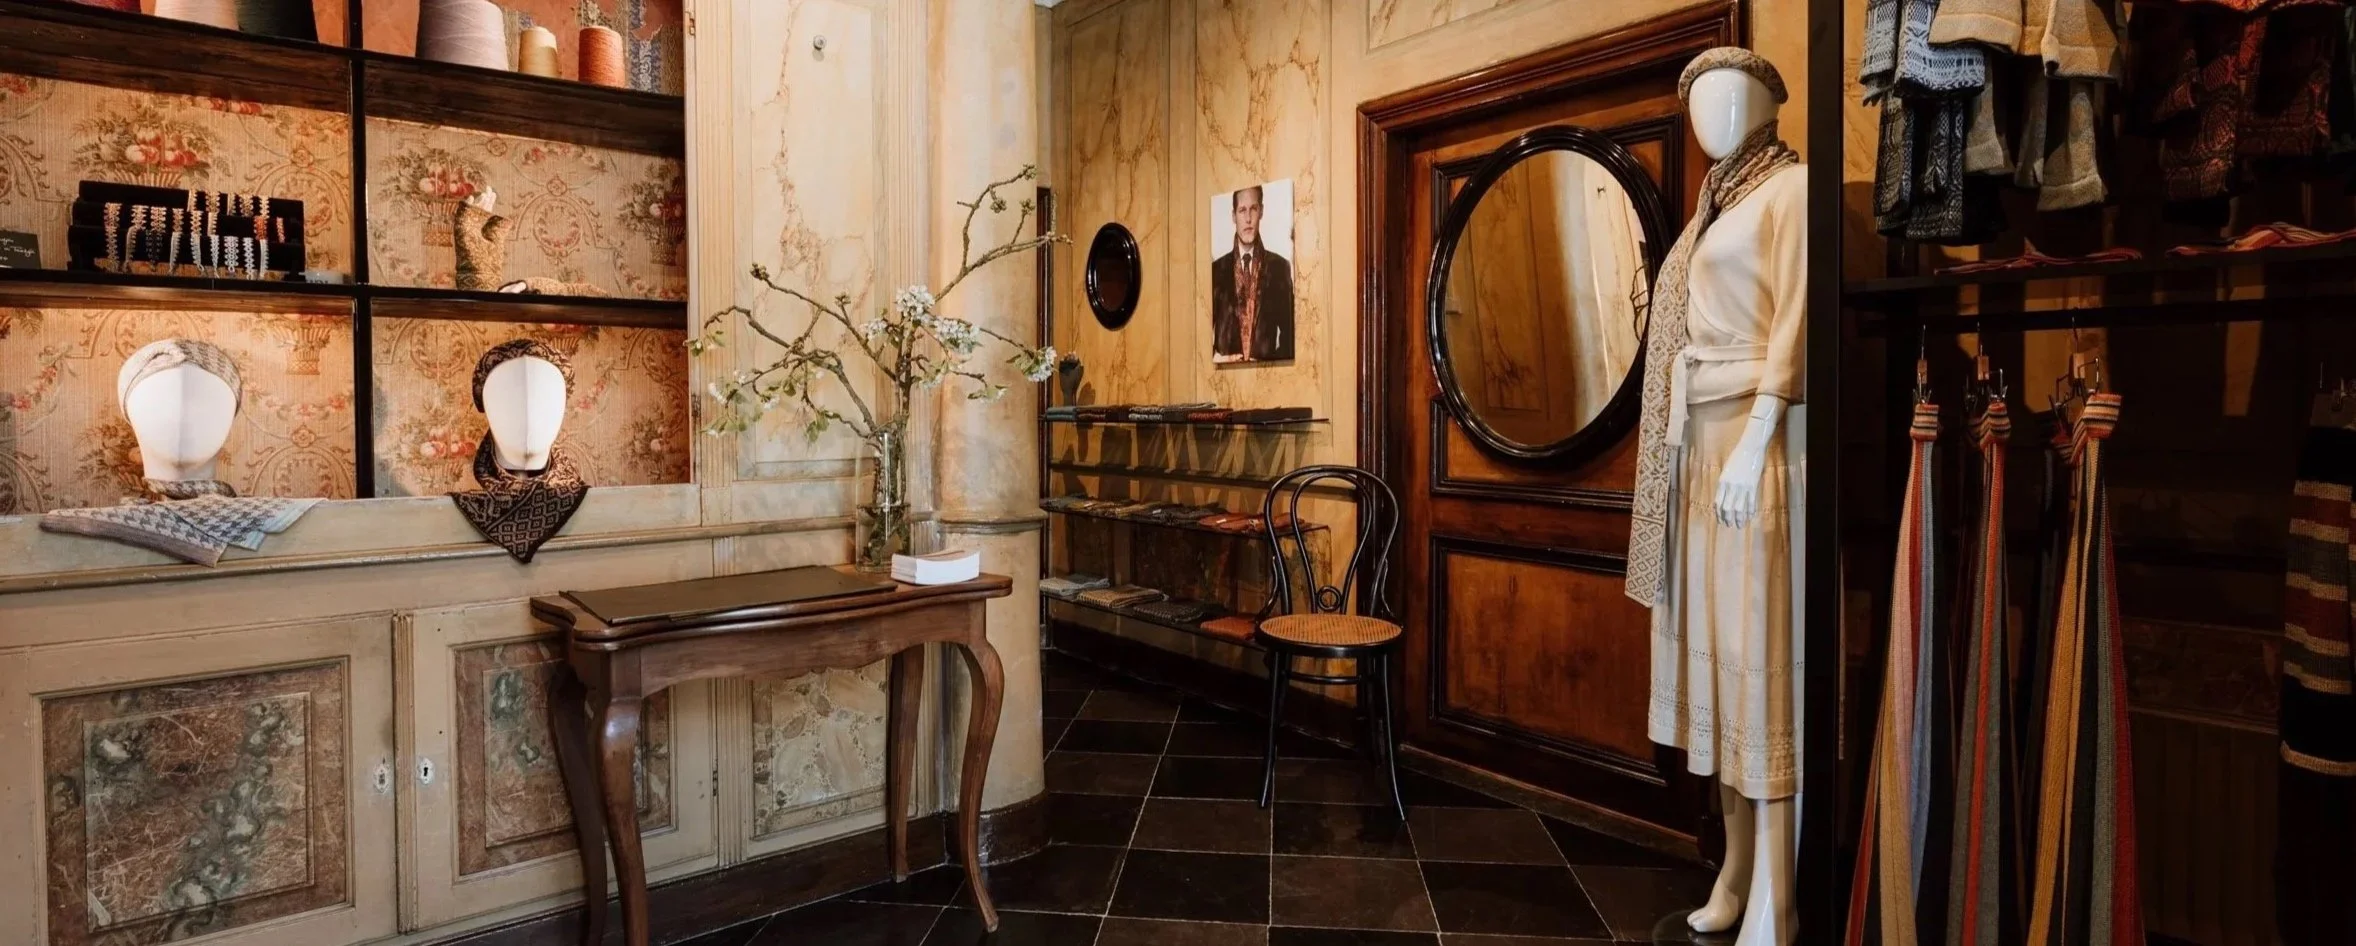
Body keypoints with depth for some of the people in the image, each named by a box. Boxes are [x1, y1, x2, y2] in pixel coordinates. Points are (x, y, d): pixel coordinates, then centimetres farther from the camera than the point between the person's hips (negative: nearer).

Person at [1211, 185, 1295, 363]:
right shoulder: (1217, 269, 9)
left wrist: (1272, 362, -8)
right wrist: (1214, 356, -8)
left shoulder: (1280, 267, 6)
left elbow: (1289, 331, 6)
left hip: (1266, 368, -1)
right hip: (1226, 369, 1)